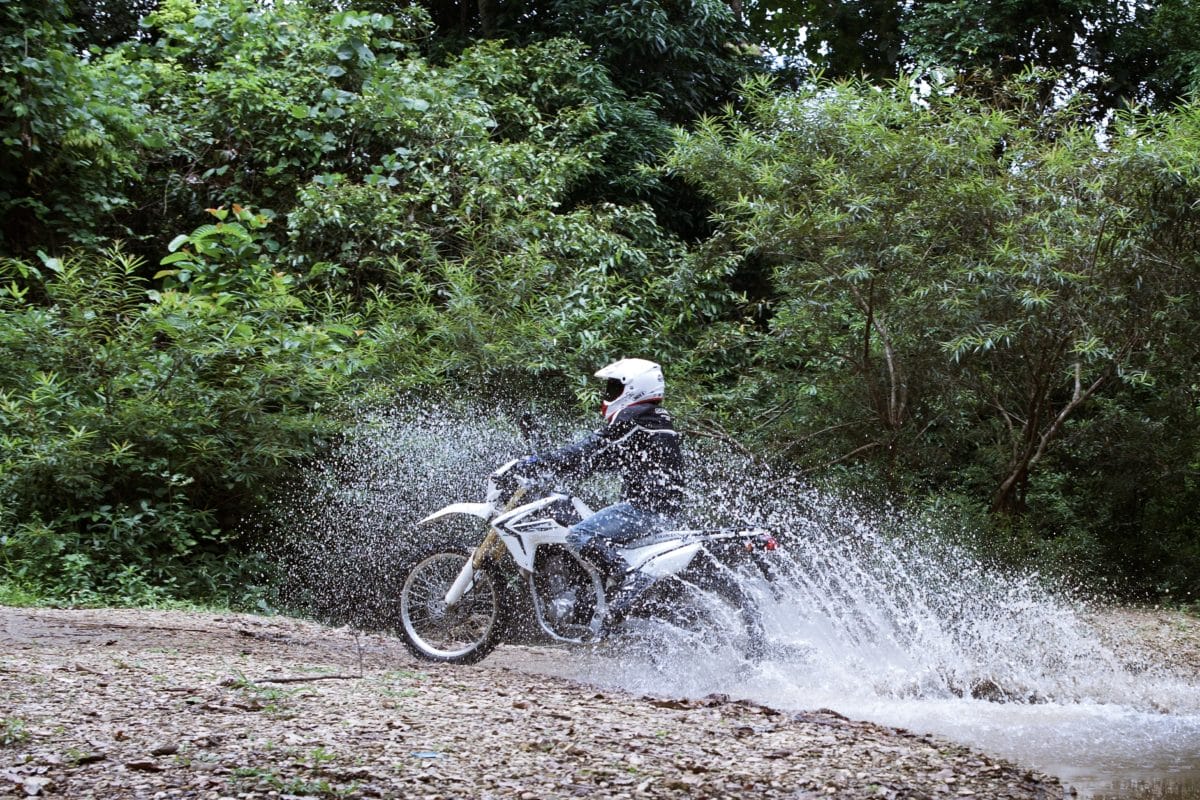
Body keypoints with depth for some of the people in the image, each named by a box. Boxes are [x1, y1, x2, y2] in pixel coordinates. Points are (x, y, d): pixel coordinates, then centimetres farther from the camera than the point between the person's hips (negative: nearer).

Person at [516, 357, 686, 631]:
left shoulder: (633, 421, -8)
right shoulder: (658, 421, 22)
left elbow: (590, 451, -15)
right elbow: (602, 456, 27)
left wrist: (541, 463, -13)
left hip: (642, 506, -10)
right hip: (663, 510, 10)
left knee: (580, 535, -21)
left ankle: (629, 580, -34)